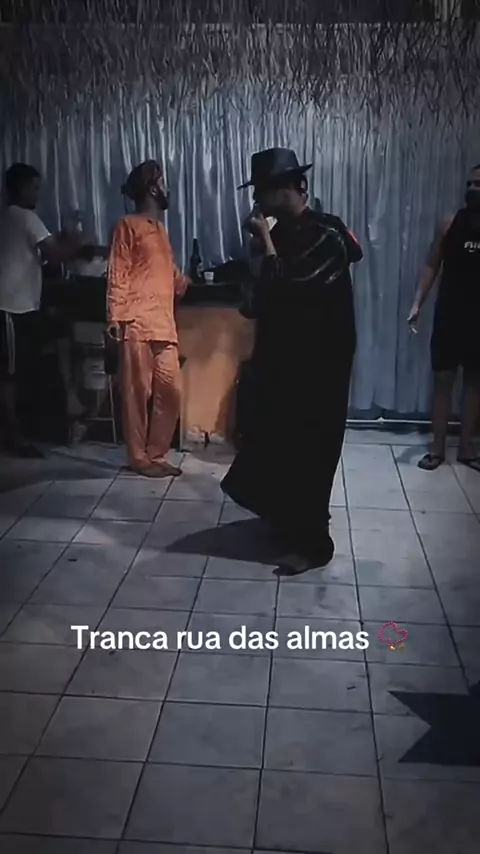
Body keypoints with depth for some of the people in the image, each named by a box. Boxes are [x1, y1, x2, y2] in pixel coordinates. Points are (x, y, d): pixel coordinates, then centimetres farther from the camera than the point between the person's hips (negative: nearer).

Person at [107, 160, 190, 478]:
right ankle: (140, 458, 5)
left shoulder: (160, 229, 23)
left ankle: (156, 454, 14)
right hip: (138, 323, -7)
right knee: (139, 391, -3)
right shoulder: (129, 226, 0)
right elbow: (118, 276, -6)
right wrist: (115, 317, -14)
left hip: (164, 324, 8)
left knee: (171, 390, 4)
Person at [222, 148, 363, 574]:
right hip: (283, 354, 9)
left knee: (308, 450, -2)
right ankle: (288, 521, 36)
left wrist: (265, 240, -18)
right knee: (276, 442, 17)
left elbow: (287, 288, -26)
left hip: (318, 361, -9)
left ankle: (313, 542, 10)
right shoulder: (284, 232, 9)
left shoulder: (325, 234, -17)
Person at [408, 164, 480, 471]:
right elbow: (433, 266, 2)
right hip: (449, 314, 0)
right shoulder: (451, 224, -1)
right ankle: (438, 447, 13)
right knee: (443, 378, 3)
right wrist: (417, 304, -7)